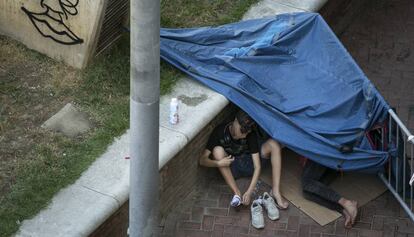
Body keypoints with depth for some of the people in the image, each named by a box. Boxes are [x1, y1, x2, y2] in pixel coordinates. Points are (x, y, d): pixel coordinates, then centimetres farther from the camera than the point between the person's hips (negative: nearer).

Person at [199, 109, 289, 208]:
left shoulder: (251, 135, -23)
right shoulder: (220, 131, -24)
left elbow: (257, 167, -25)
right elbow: (202, 160, -22)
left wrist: (249, 191, -37)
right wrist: (217, 163, -43)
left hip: (248, 165, 1)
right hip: (231, 168, -1)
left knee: (273, 144, -23)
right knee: (217, 150, -33)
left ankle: (275, 191, -26)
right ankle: (237, 193, -30)